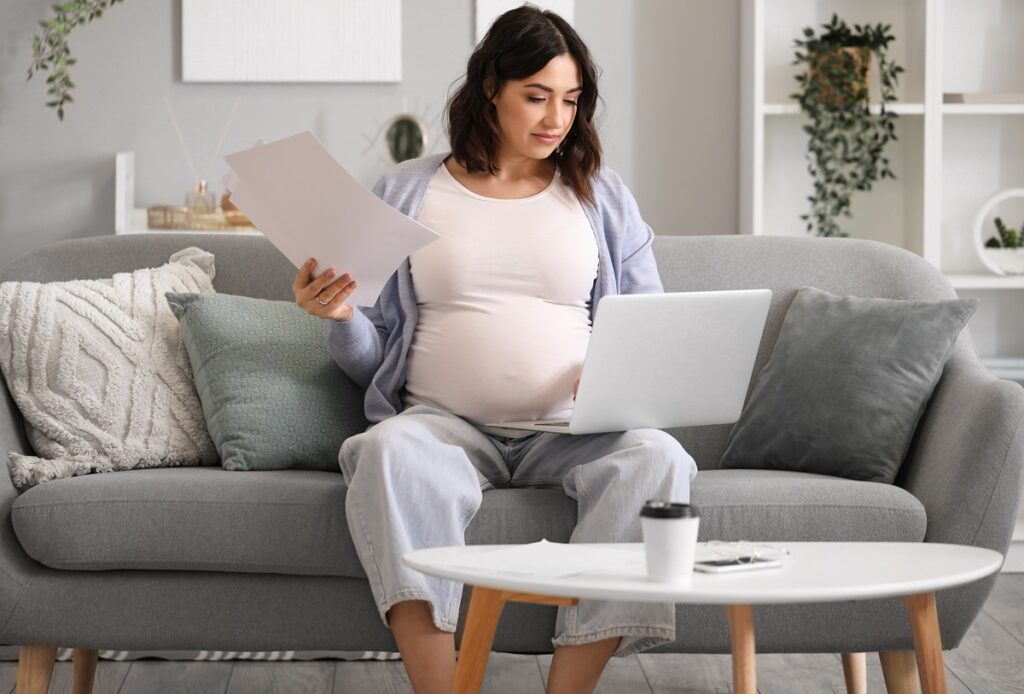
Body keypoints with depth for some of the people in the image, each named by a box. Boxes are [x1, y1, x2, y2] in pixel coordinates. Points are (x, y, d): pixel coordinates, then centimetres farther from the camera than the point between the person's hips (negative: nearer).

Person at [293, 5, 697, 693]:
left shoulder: (601, 196, 15)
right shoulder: (404, 193, 13)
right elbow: (371, 361, 12)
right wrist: (340, 318, -10)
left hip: (572, 430, 1)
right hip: (444, 423, -1)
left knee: (656, 457, -32)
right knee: (389, 451, -36)